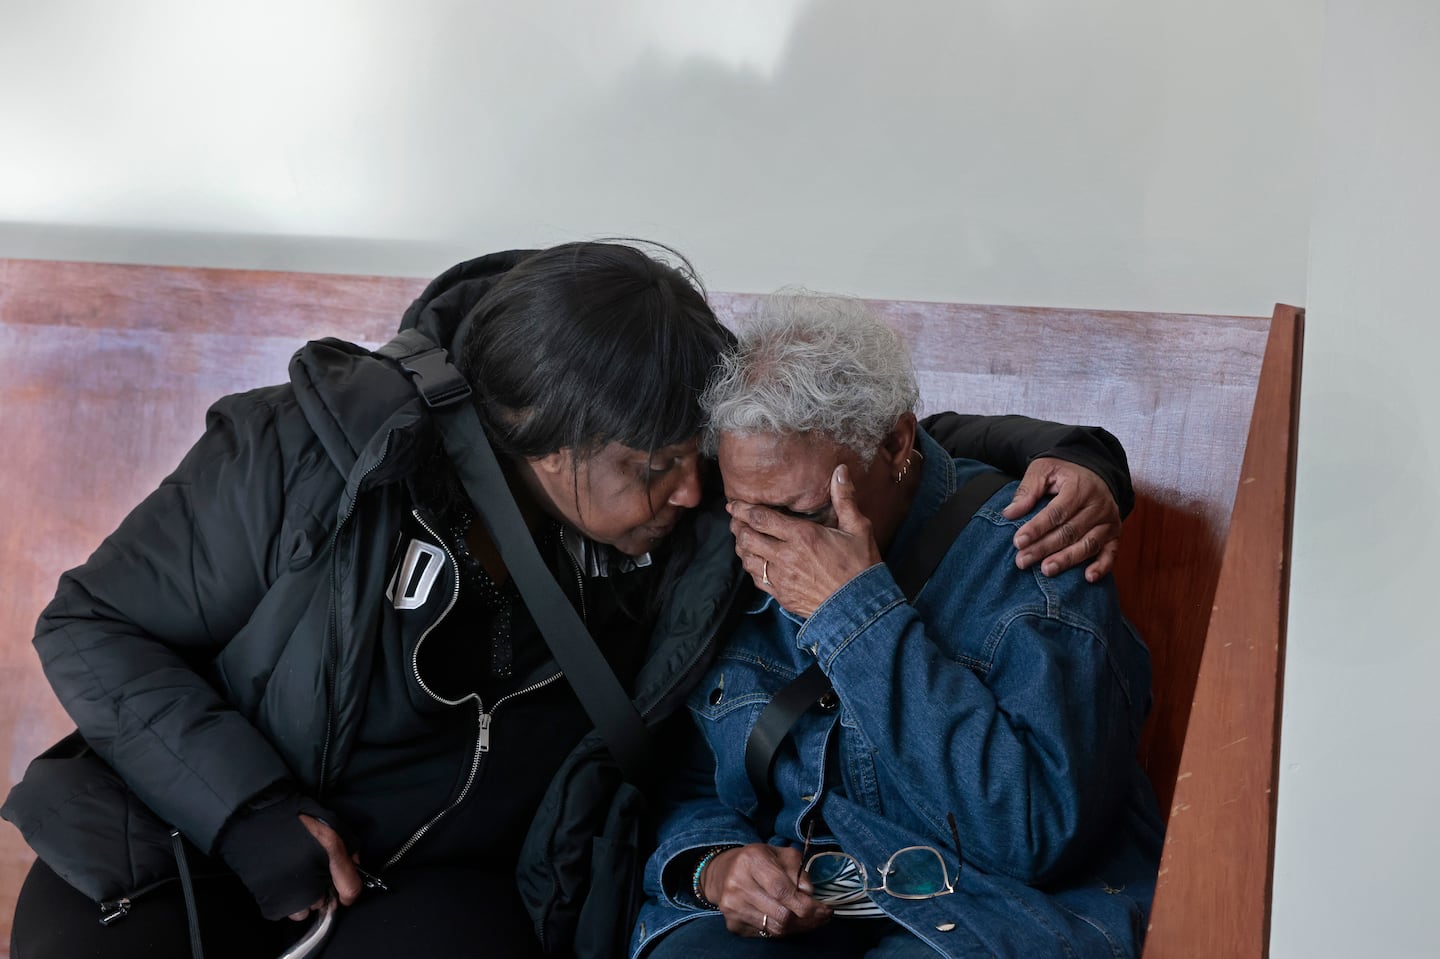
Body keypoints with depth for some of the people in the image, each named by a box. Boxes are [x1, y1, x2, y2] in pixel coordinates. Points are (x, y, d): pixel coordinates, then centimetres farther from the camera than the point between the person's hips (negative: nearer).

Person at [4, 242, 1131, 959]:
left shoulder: (693, 512, -12)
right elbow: (94, 627, -11)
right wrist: (244, 807, -22)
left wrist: (1055, 459, -15)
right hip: (202, 823, -2)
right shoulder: (305, 457, -22)